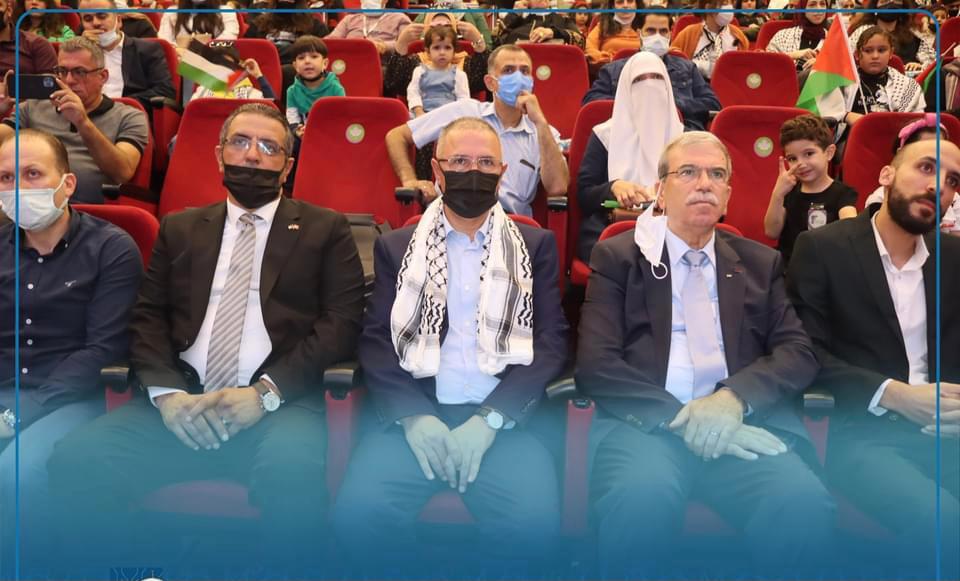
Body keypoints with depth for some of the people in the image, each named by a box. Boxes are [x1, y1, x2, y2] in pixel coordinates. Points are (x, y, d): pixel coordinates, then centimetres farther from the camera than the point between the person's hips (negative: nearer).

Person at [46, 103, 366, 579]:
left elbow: (342, 322, 1)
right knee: (77, 458, -22)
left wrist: (266, 390, -12)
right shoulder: (179, 229, 22)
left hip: (279, 404, -3)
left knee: (292, 470, -35)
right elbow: (148, 318, 14)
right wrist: (167, 392, -6)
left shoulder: (325, 229, 12)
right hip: (180, 403, 3)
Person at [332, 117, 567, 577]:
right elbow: (375, 341, 6)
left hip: (502, 420, 0)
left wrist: (490, 419, -11)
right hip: (412, 414, 1)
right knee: (357, 518, -25)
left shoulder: (535, 245, 14)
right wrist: (413, 415, -12)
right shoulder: (395, 247, 15)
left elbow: (551, 341, 4)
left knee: (535, 525, -28)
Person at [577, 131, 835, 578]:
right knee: (641, 501, -35)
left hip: (742, 421, 2)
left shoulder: (762, 263, 20)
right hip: (645, 423, -2)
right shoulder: (617, 257, 10)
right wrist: (678, 418, -14)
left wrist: (735, 397, -12)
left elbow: (799, 352, 9)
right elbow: (596, 365, -1)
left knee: (804, 505, -29)